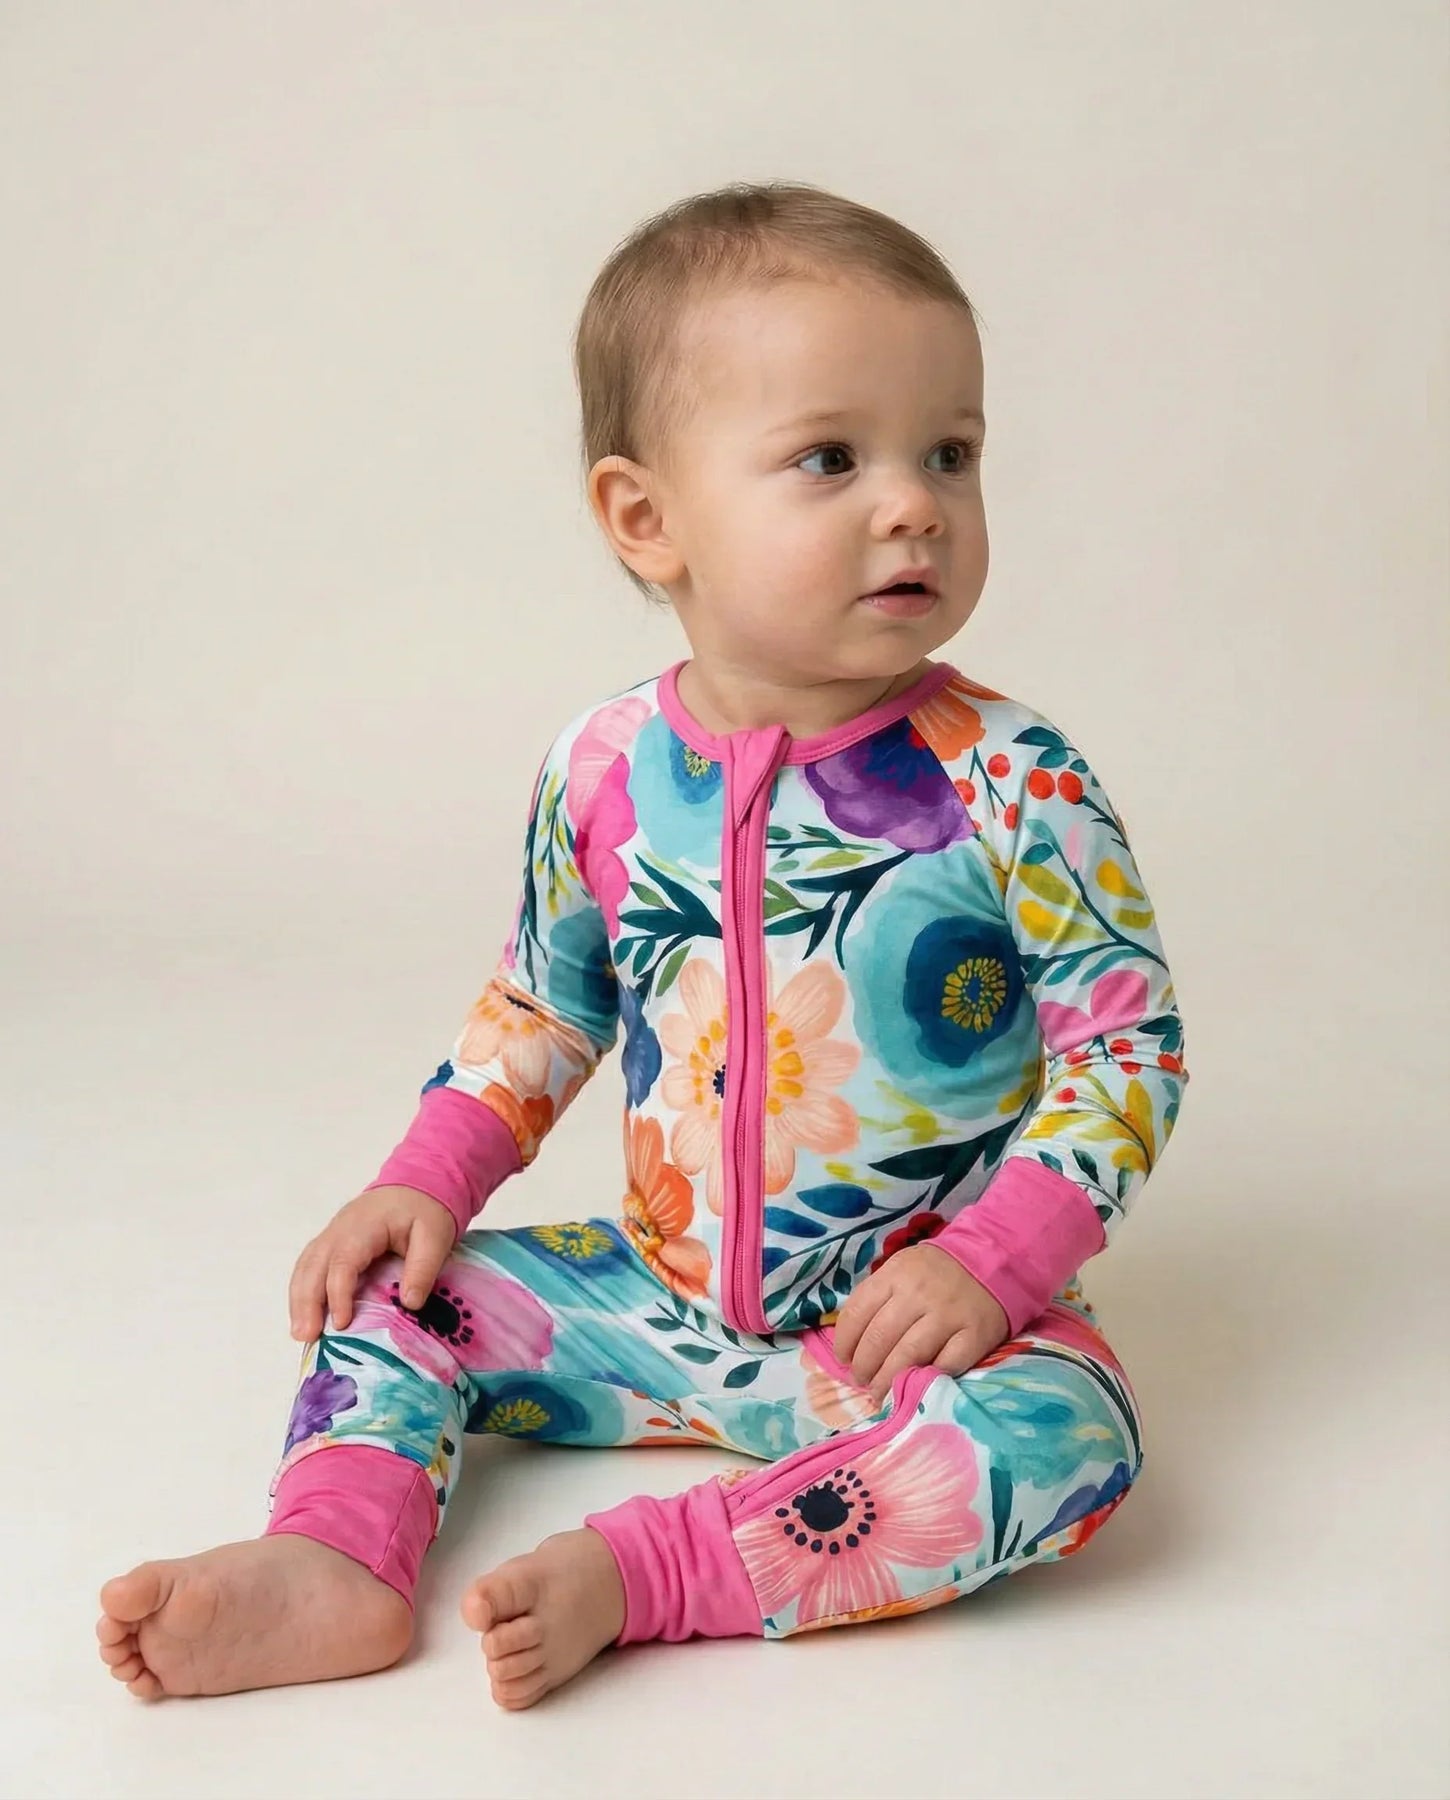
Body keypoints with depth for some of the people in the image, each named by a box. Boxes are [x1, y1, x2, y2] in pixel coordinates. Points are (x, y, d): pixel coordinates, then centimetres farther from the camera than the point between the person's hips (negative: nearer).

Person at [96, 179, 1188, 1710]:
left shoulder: (1009, 782, -16)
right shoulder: (604, 771, -5)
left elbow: (1131, 1038, -12)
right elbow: (540, 1006, 11)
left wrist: (989, 1261, -21)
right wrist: (428, 1181, -1)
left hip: (911, 1321, -3)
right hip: (666, 1296, 4)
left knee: (1064, 1433, -31)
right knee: (389, 1288, 0)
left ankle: (634, 1571, -29)